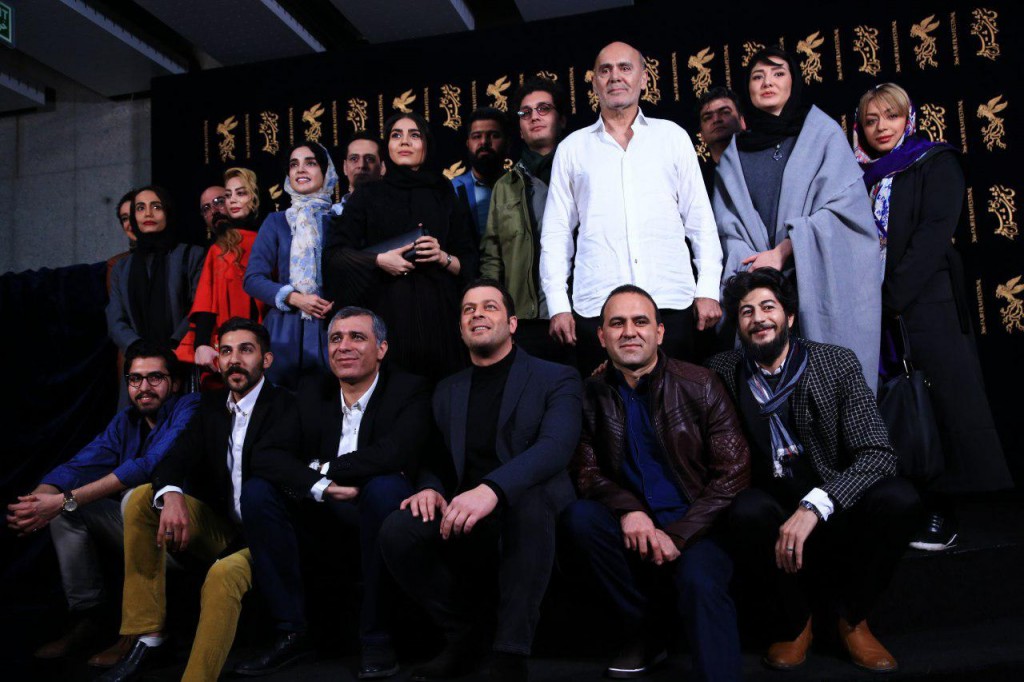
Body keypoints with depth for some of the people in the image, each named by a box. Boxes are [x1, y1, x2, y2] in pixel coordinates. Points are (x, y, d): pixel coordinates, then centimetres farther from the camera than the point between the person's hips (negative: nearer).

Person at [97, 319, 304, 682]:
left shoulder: (285, 407, -9)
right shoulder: (211, 404, 8)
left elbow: (269, 463, -25)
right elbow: (175, 459, -7)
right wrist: (171, 494, -24)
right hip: (219, 528, 6)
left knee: (224, 575, -37)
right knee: (143, 498, -13)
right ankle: (147, 635, -11)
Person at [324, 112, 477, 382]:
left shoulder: (444, 198, 14)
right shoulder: (369, 195, 11)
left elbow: (470, 264, 12)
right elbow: (334, 254, 4)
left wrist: (443, 257, -7)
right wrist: (378, 260, -10)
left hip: (437, 315, 1)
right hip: (386, 313, -1)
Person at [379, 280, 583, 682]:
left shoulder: (556, 378, 1)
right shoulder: (447, 391, 17)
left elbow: (555, 446, -17)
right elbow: (434, 461, 18)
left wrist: (492, 489, -35)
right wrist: (430, 489, -9)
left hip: (532, 520, -3)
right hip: (465, 525, 4)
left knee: (528, 496, -38)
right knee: (397, 532, -25)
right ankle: (462, 634, 0)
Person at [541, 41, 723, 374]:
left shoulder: (672, 136, 12)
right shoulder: (572, 147, 12)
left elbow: (700, 218, 11)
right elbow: (556, 232, 10)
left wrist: (708, 289, 1)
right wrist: (557, 304, 1)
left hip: (671, 302, 0)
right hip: (596, 306, 0)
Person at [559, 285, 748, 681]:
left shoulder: (700, 386, -2)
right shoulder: (593, 396, 4)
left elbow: (733, 473, -4)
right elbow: (585, 471, 3)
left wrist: (678, 536, -14)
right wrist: (628, 508, -19)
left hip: (694, 528, -3)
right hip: (629, 530, 3)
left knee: (700, 581, -33)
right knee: (578, 518, -25)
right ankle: (643, 633, -6)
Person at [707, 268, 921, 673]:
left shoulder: (838, 363, -3)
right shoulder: (722, 373, 1)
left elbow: (878, 453, -13)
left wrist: (814, 507, -27)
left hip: (834, 513, 1)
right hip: (770, 512, 0)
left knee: (898, 499, -28)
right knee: (748, 510, -34)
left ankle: (853, 617, 0)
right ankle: (794, 619, -4)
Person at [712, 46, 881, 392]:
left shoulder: (823, 133, 7)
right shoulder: (734, 153, 14)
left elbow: (841, 207, -4)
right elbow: (730, 228, 6)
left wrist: (782, 251, -10)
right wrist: (753, 267, -11)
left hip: (822, 282, -2)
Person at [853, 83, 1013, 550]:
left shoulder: (936, 164, 5)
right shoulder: (860, 176, 19)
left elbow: (934, 234, -8)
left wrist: (894, 296, -15)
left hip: (924, 305, -4)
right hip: (872, 312, 4)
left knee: (934, 403, -7)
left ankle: (940, 513, -2)